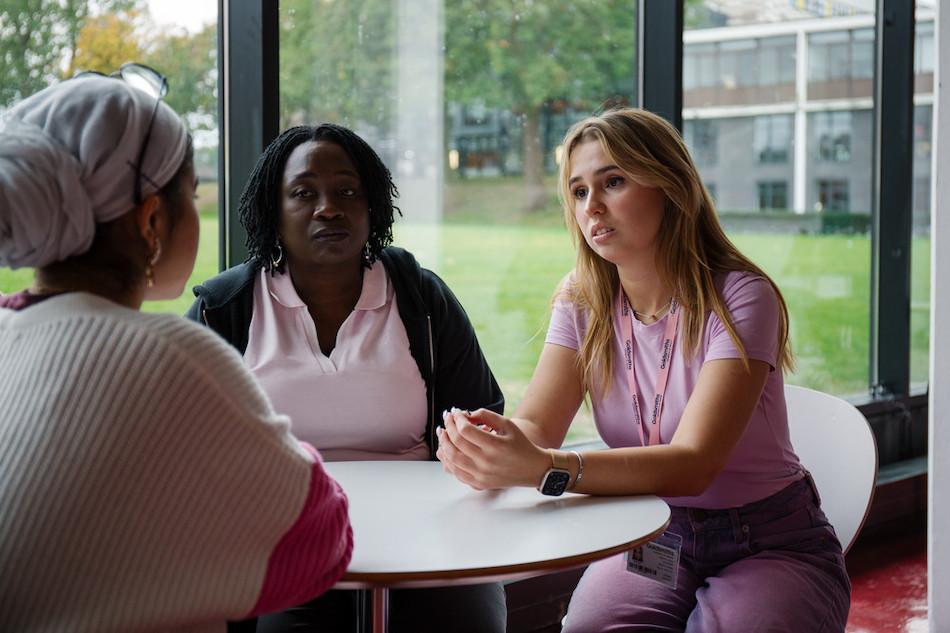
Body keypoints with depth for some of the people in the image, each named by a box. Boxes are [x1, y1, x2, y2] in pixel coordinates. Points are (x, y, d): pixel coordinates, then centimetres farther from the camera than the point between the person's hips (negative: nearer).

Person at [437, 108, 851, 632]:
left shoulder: (740, 297, -17)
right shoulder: (583, 302, 1)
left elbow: (693, 463, -29)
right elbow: (535, 425, -10)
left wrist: (543, 469, -43)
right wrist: (485, 442, -35)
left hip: (767, 544, -3)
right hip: (649, 544, 3)